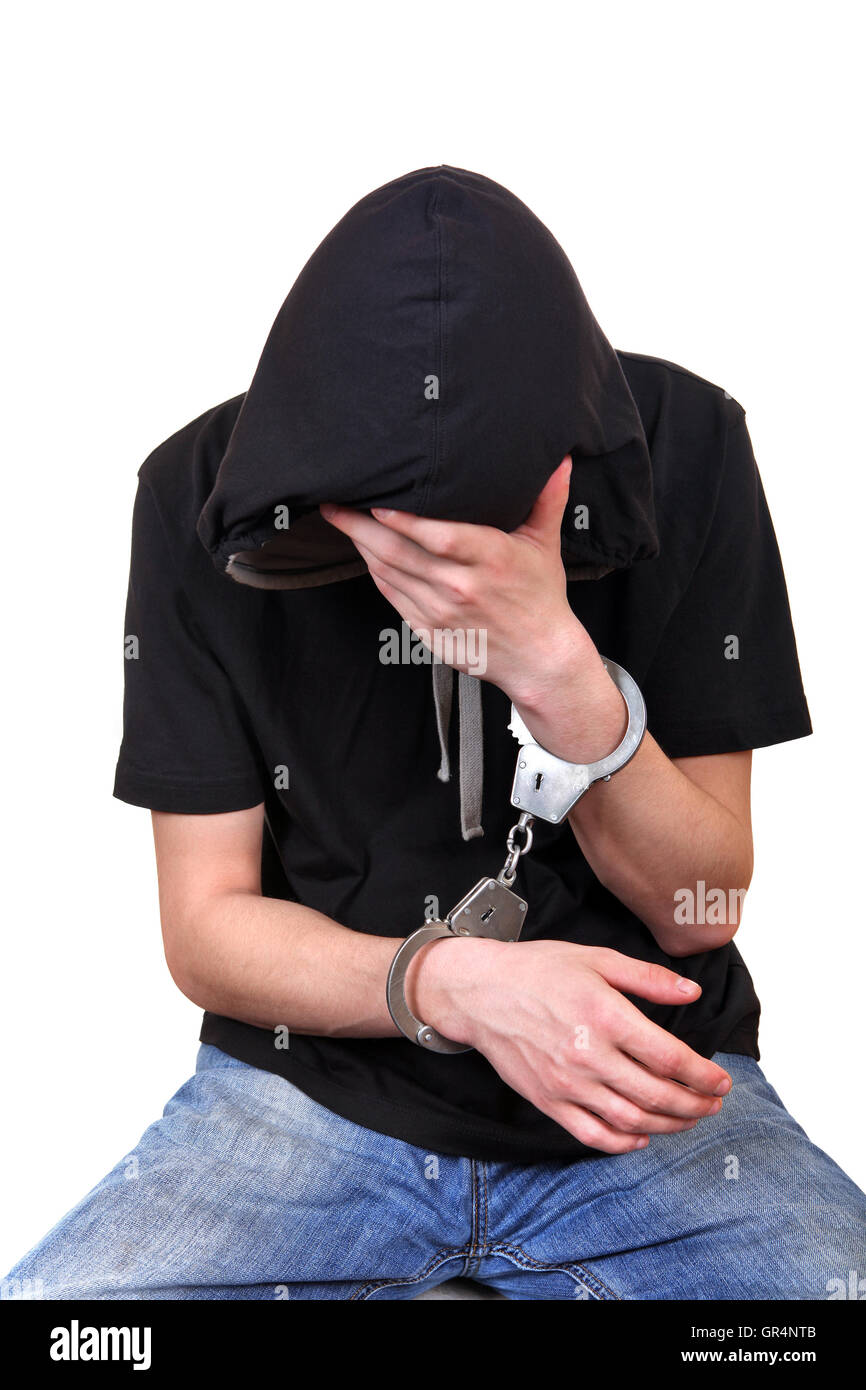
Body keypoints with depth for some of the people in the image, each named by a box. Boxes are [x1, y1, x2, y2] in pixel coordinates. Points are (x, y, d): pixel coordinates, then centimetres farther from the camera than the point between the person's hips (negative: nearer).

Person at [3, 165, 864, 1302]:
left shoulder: (684, 447, -11)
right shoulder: (202, 491, -9)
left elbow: (702, 909, -8)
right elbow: (205, 927, -5)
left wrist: (557, 668, -25)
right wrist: (451, 983, -24)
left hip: (643, 1093, 1)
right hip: (319, 1073, 1)